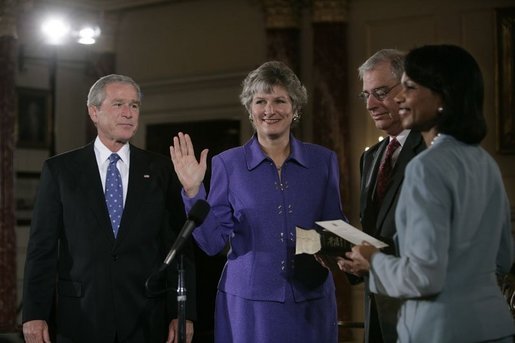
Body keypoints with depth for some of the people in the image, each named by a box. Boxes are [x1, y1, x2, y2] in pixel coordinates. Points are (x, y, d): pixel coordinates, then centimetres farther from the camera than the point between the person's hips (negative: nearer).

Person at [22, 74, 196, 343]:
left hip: (146, 321, 1)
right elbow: (42, 247, 1)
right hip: (80, 320, -1)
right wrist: (35, 315, -5)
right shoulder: (59, 170, 3)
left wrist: (183, 314, -4)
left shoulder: (161, 170, 5)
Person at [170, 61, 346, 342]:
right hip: (248, 303, -1)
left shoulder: (323, 160, 4)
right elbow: (213, 242, -3)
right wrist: (193, 191, -14)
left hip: (311, 304, 2)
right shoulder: (228, 164, 0)